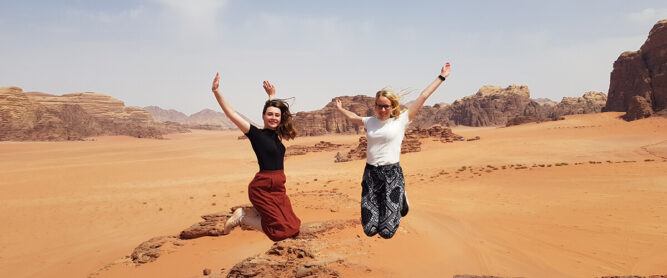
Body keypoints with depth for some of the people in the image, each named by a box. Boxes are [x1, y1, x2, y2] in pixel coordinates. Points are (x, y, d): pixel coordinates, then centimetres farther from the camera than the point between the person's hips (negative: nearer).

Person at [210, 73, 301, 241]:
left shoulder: (276, 134, 9)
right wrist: (216, 92, -20)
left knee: (293, 227, 8)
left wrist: (272, 94, 38)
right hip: (262, 188, -8)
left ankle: (252, 212, 21)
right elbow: (231, 114, -15)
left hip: (278, 188, 8)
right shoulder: (256, 134, -8)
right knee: (280, 230, -10)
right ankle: (241, 217, 7)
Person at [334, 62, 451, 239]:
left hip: (392, 173, -3)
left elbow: (423, 97, 2)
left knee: (387, 232, -7)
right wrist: (341, 109, 50)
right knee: (370, 230, -3)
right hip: (370, 173, 3)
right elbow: (354, 118, 35)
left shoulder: (401, 120, 1)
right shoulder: (370, 121, 12)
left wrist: (442, 77, 5)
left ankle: (400, 200, 23)